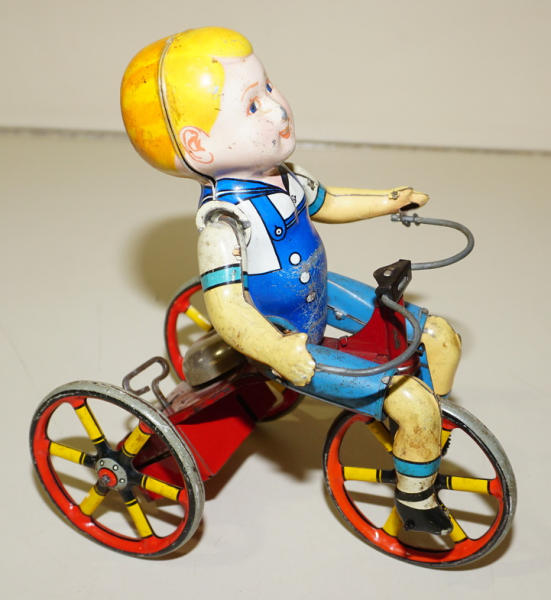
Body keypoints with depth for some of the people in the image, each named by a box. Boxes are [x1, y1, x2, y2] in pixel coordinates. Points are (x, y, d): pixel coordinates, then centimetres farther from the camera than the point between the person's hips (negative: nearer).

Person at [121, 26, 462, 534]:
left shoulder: (279, 177, -4)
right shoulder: (226, 217, -30)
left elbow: (324, 204, 17)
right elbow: (226, 307, -37)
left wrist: (389, 201, 16)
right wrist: (277, 349, -48)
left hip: (323, 299, 9)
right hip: (294, 346, -9)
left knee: (443, 339, 12)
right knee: (414, 405, -16)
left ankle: (424, 440, 35)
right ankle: (416, 502, 14)